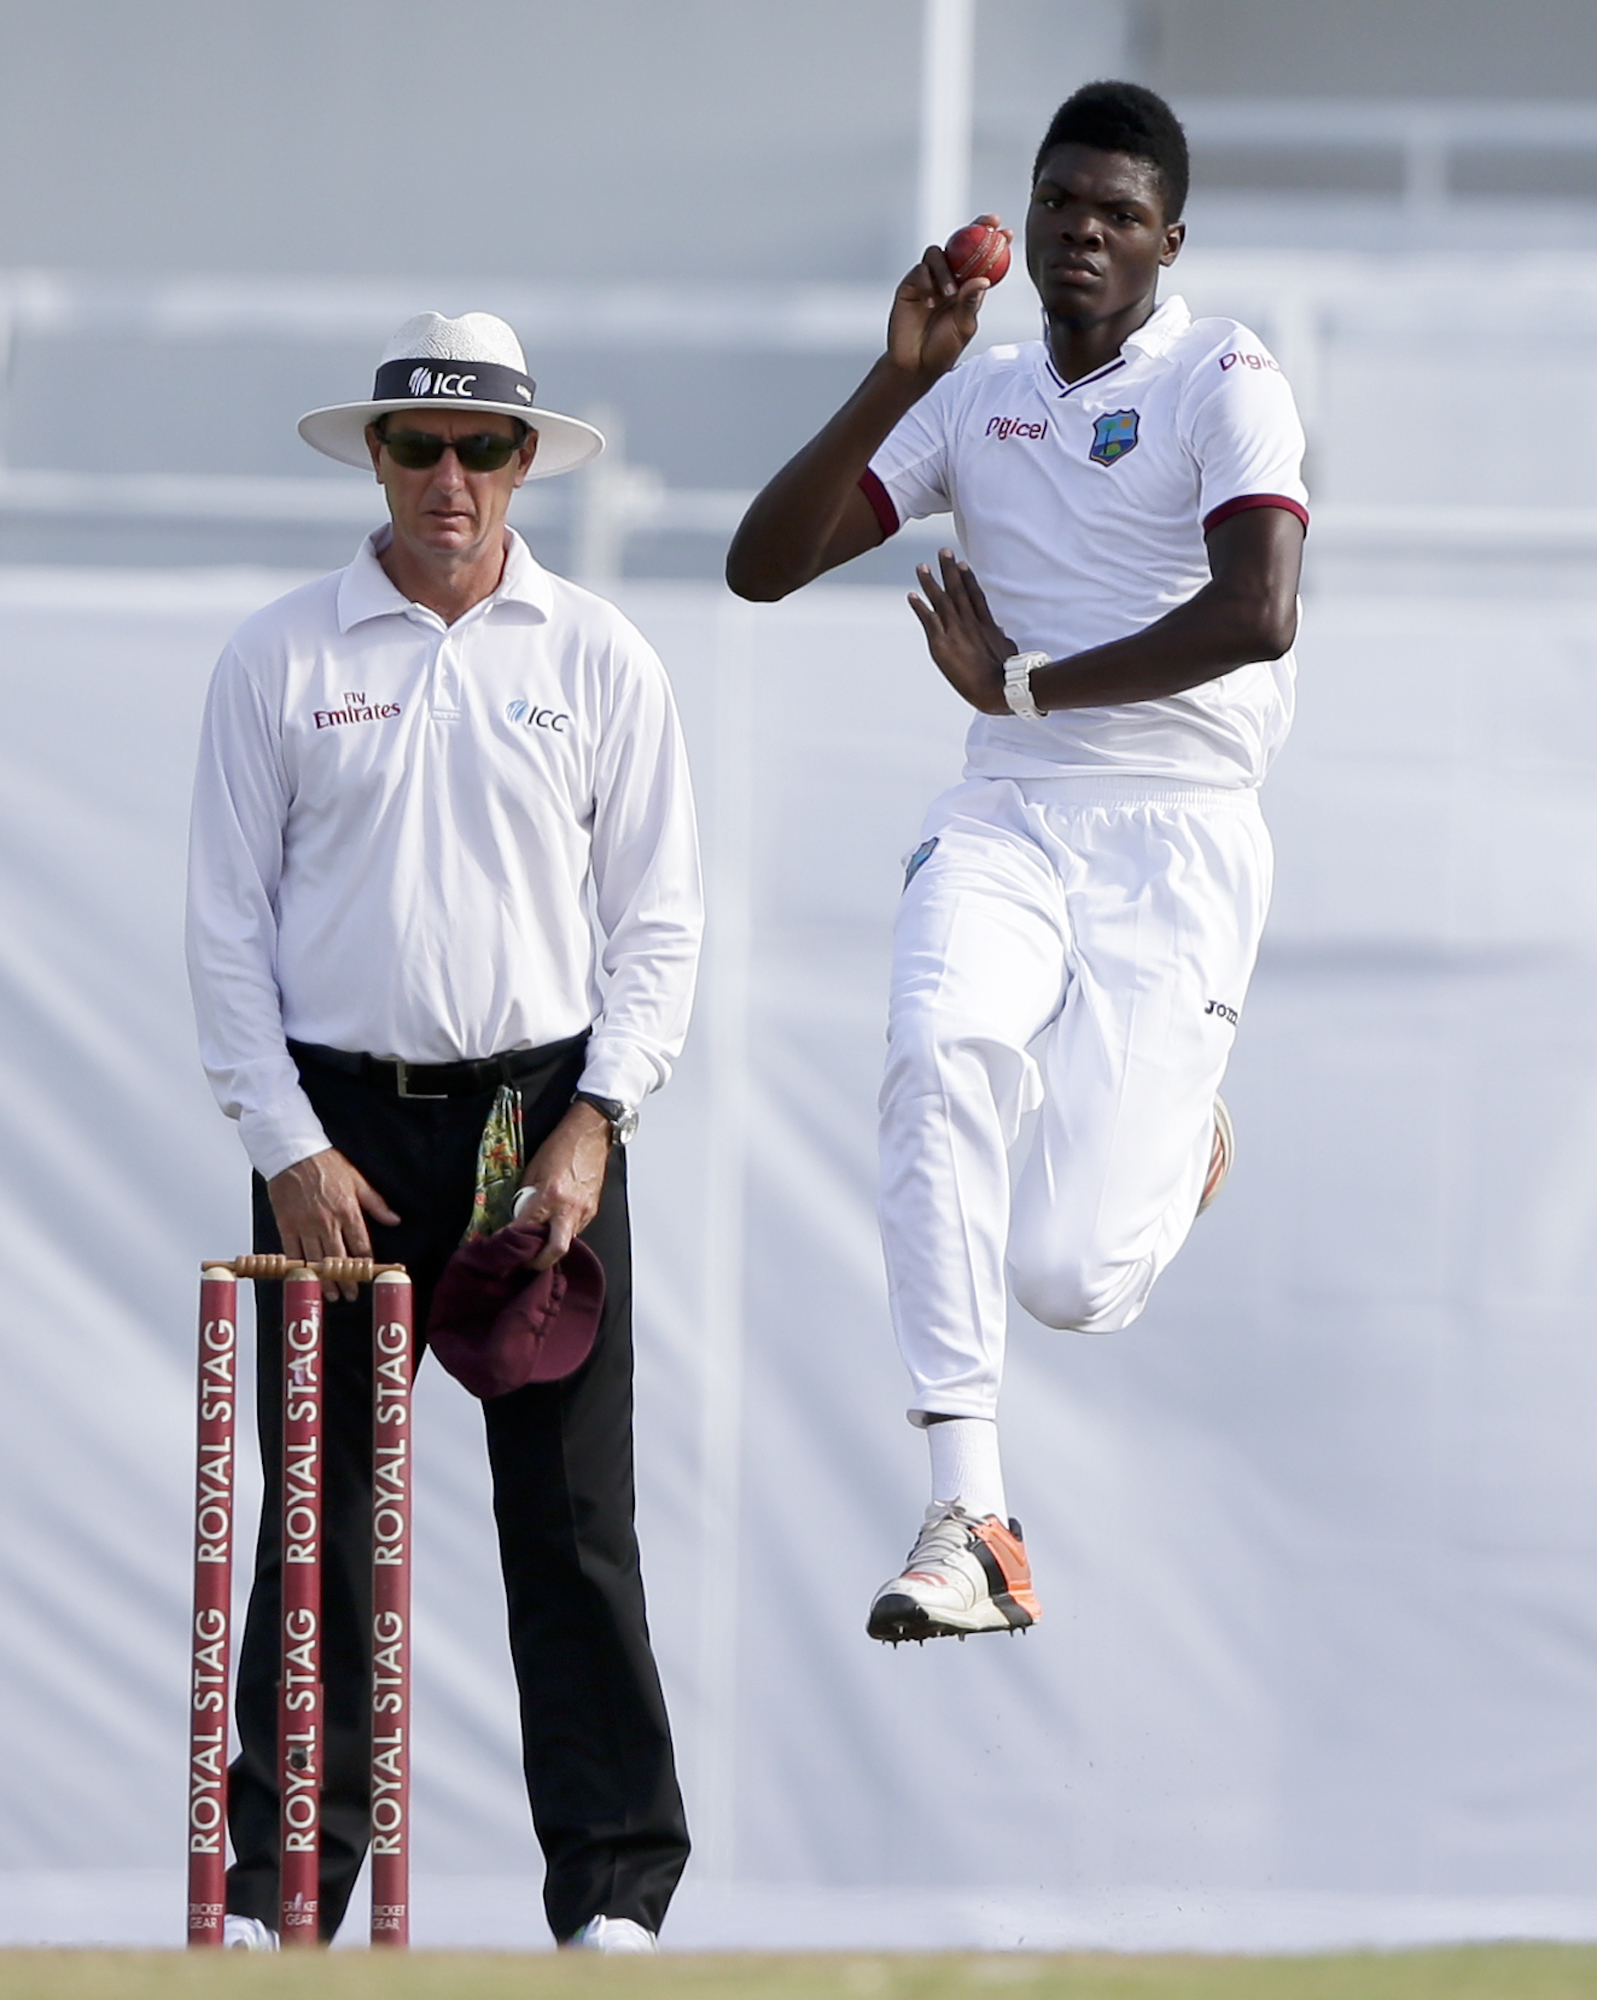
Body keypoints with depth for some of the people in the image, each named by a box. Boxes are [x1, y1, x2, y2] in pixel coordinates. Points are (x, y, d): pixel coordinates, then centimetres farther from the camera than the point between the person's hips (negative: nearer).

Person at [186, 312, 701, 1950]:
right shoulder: (280, 659, 5)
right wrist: (288, 1148, -5)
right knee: (318, 1510, -1)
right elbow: (225, 923, 4)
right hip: (337, 1123, 0)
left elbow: (659, 923, 7)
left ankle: (616, 1889, 0)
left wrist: (593, 1122, -6)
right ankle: (280, 1882, 3)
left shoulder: (598, 661, 7)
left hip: (545, 1117, 0)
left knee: (572, 1511, -2)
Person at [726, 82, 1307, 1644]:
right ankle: (967, 1517, -33)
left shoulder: (1224, 382, -1)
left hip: (1177, 831, -3)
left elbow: (1257, 614, -16)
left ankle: (1171, 1131, 29)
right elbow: (763, 566, 6)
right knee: (937, 1045, -33)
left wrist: (1025, 684, -10)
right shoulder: (972, 400, 14)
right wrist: (898, 380, -4)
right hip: (1005, 827, 4)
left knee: (1068, 1281, -12)